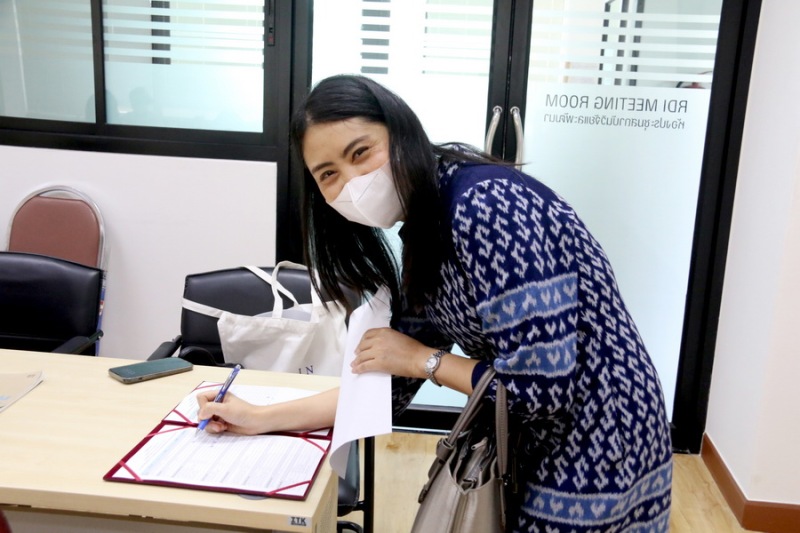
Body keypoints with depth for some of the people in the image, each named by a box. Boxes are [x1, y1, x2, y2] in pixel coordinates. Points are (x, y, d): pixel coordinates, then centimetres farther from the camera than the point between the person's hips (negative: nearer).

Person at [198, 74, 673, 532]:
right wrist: (260, 418, 2)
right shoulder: (423, 233, 1)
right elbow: (390, 385, 4)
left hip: (596, 453, -8)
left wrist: (424, 359, -16)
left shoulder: (487, 207, -27)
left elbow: (543, 389, -28)